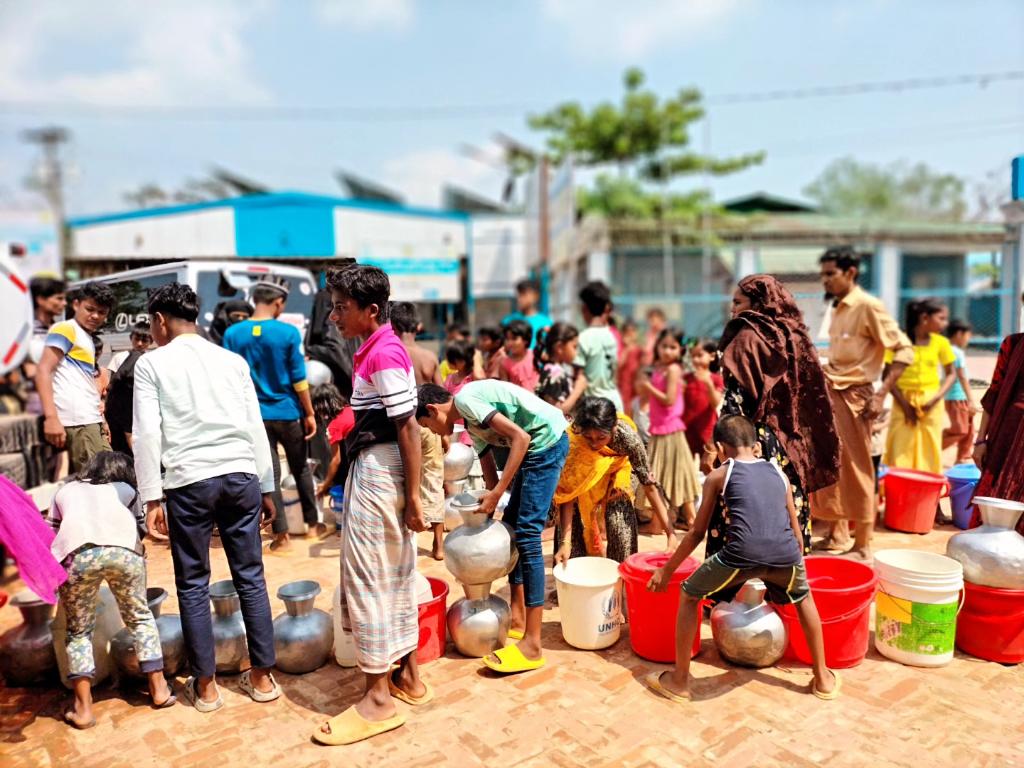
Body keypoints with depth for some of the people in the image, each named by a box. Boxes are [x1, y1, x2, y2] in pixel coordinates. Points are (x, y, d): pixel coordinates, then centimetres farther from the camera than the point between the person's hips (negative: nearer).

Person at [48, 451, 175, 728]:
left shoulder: (65, 491, 35)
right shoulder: (125, 490, 33)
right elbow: (141, 529, 32)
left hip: (77, 554, 0)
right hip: (122, 549, 0)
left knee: (78, 630, 20)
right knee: (140, 618, 20)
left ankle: (83, 709, 17)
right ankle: (159, 689, 24)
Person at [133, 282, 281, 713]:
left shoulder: (152, 363, 4)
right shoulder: (233, 360, 12)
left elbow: (147, 434, -4)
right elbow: (256, 427, 11)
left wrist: (151, 498, -1)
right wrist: (266, 488, 16)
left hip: (190, 481, -2)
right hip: (241, 475, 3)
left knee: (193, 583, 10)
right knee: (251, 577, 10)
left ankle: (205, 685, 18)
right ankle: (262, 677, 19)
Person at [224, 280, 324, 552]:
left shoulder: (232, 334, -3)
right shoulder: (289, 332, -11)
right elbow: (299, 379, -9)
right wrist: (310, 413, 0)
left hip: (255, 414, 2)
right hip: (288, 412, -1)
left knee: (269, 474, 7)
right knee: (301, 469, 17)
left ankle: (281, 536, 10)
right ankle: (313, 524, 28)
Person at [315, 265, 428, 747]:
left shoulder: (383, 354, -17)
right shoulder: (376, 349, 12)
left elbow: (408, 426, -19)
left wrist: (413, 495, -19)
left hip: (378, 473, -10)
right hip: (375, 470, 10)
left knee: (369, 579, -1)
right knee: (395, 576, 17)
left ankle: (379, 698, 12)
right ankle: (408, 676, 31)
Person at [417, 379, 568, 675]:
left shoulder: (465, 399, -12)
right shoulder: (472, 423, 16)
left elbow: (520, 437, -20)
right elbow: (490, 475, 20)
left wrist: (497, 493, -18)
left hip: (547, 440, -10)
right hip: (536, 446, 10)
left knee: (527, 533, -10)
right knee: (511, 526, 14)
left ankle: (532, 645, -5)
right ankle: (517, 619, 25)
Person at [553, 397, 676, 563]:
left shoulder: (625, 436, -37)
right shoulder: (570, 440, -38)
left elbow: (649, 484, -28)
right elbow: (567, 492, -30)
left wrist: (670, 532, -30)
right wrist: (565, 542, -35)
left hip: (614, 473, 0)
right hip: (581, 477, 0)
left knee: (620, 526, -10)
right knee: (574, 525, -9)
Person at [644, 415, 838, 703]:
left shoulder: (718, 476, 19)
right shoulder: (779, 473, 27)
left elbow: (698, 533, 22)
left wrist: (667, 570, 33)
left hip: (742, 553, -3)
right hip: (786, 552, 4)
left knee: (688, 595, 22)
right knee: (804, 598, 38)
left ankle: (679, 681, 27)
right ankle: (823, 678, 44)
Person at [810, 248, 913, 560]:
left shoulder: (868, 306, -12)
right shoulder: (837, 308, 11)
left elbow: (904, 350, -14)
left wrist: (881, 394, -18)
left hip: (854, 397, -8)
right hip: (829, 393, 8)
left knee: (856, 471, 0)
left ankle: (863, 545, 12)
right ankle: (837, 533, 28)